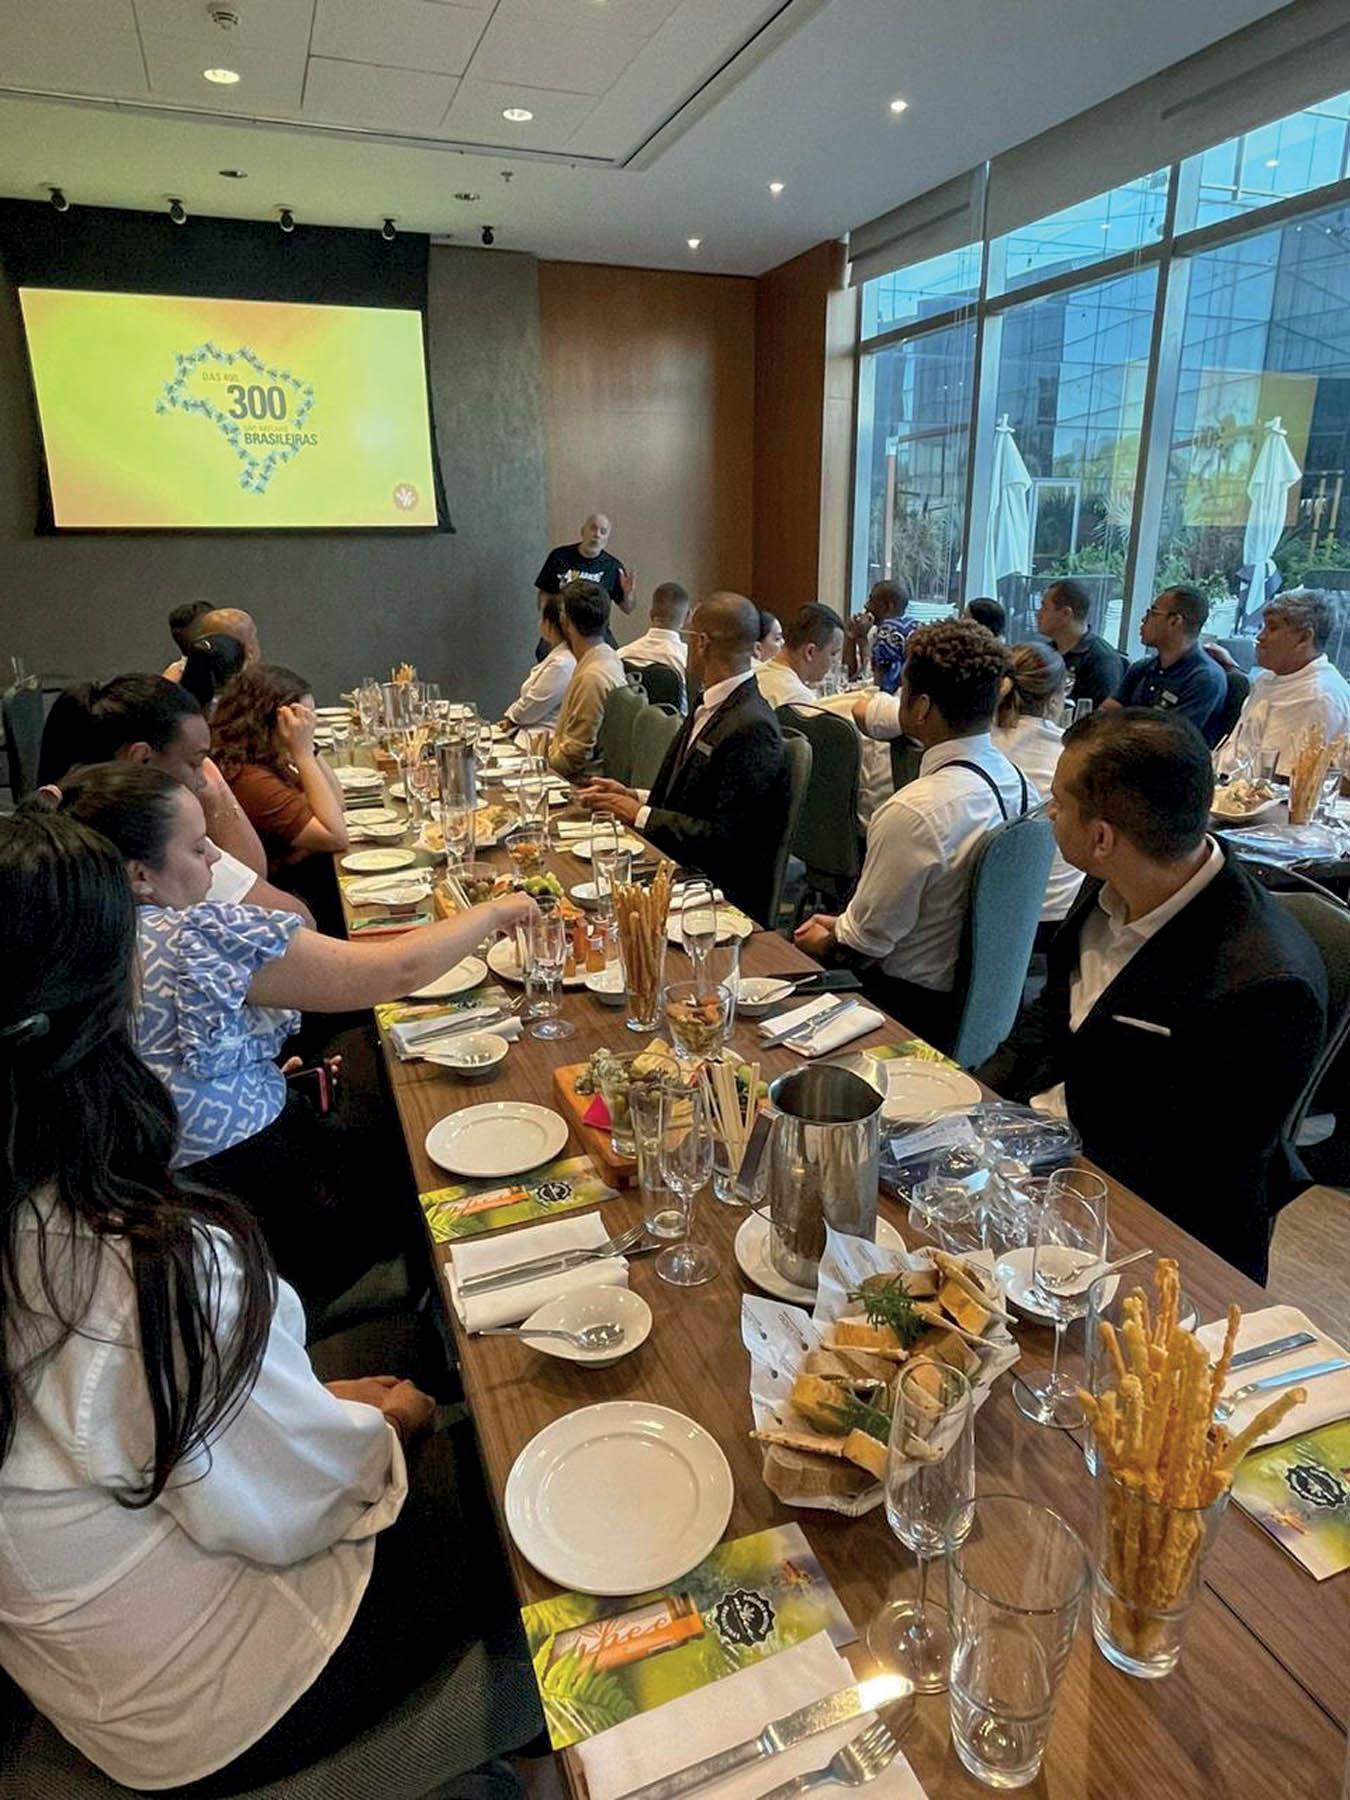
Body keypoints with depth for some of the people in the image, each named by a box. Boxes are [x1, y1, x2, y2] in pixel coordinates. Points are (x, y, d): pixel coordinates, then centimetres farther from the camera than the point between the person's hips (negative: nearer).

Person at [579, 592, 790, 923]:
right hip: (679, 870, 9)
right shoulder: (710, 708, 11)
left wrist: (641, 815, -13)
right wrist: (636, 797, 5)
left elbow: (724, 838, -21)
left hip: (723, 896, -9)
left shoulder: (752, 728, -19)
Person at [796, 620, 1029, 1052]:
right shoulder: (1019, 784, -4)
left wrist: (826, 941, 4)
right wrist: (843, 924, 11)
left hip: (908, 1006, -8)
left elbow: (865, 940, -18)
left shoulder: (914, 812, -30)